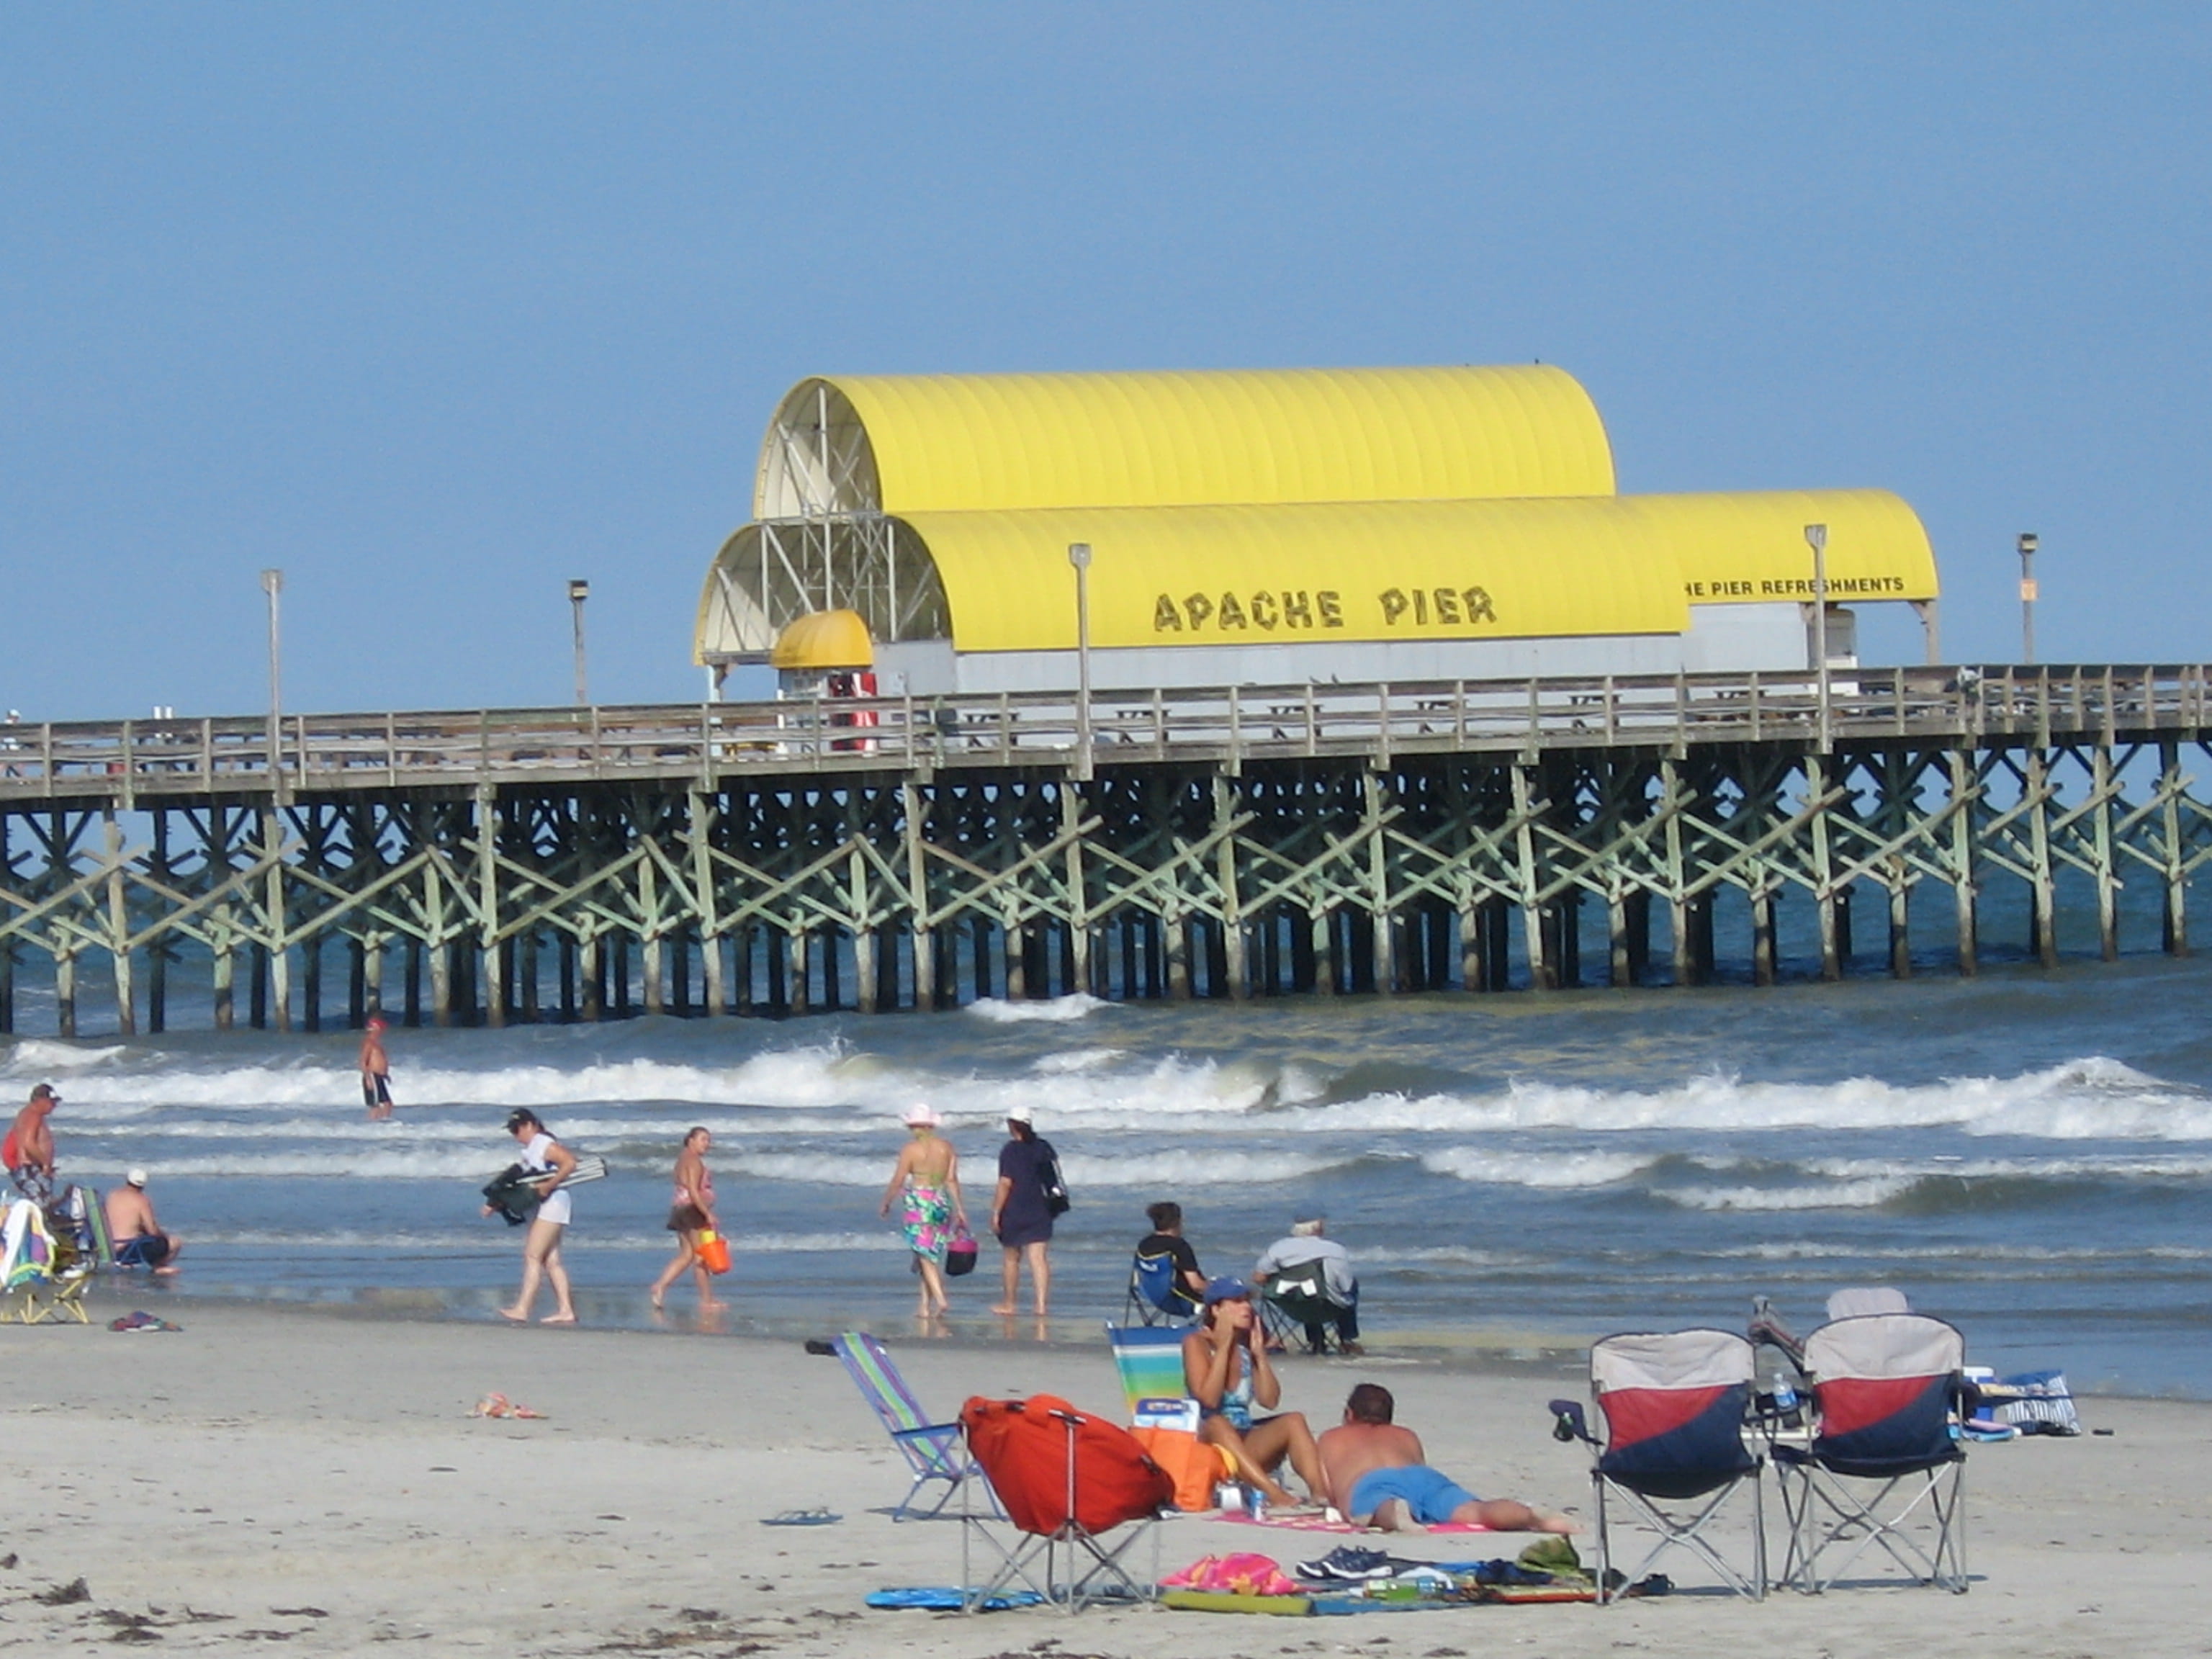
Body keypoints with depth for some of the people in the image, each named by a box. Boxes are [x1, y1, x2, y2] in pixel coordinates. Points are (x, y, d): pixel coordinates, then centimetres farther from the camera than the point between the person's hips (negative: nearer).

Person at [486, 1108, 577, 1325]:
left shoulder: (545, 1145, -12)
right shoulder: (529, 1150, 17)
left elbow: (569, 1162, -24)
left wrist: (548, 1185, -25)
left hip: (551, 1202, -10)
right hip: (540, 1207, 10)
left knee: (533, 1256, -14)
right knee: (551, 1261, 8)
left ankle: (523, 1309, -18)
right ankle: (565, 1310, 8)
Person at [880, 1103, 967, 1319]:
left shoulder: (911, 1149, -7)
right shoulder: (946, 1147, 4)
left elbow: (898, 1181, -5)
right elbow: (952, 1180, 3)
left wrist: (885, 1204, 9)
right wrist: (959, 1209, 6)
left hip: (918, 1203, -5)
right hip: (942, 1203, 5)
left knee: (925, 1256, -4)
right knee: (932, 1256, 12)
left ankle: (940, 1299, -20)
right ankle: (925, 1305, 13)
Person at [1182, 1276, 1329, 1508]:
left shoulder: (1246, 1345, 11)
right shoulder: (1197, 1343, -4)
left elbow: (1270, 1400, 4)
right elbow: (1208, 1399, -18)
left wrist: (1260, 1354, -2)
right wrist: (1223, 1347, -15)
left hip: (1246, 1444, 5)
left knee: (1293, 1421, -19)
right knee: (1218, 1424, -38)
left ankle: (1320, 1493, -42)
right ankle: (1274, 1493, -56)